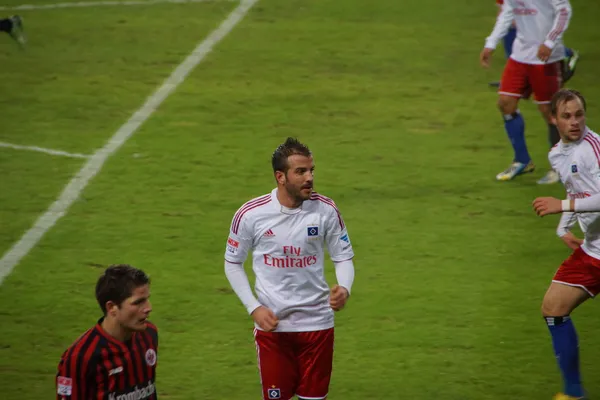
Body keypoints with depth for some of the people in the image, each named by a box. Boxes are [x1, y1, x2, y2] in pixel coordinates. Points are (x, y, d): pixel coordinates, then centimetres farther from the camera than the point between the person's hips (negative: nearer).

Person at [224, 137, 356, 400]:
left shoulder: (325, 210, -7)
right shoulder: (250, 215, -10)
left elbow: (343, 256, 3)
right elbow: (233, 263, 3)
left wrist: (344, 288, -18)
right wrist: (254, 308, -7)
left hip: (317, 322, 1)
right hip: (271, 323, -1)